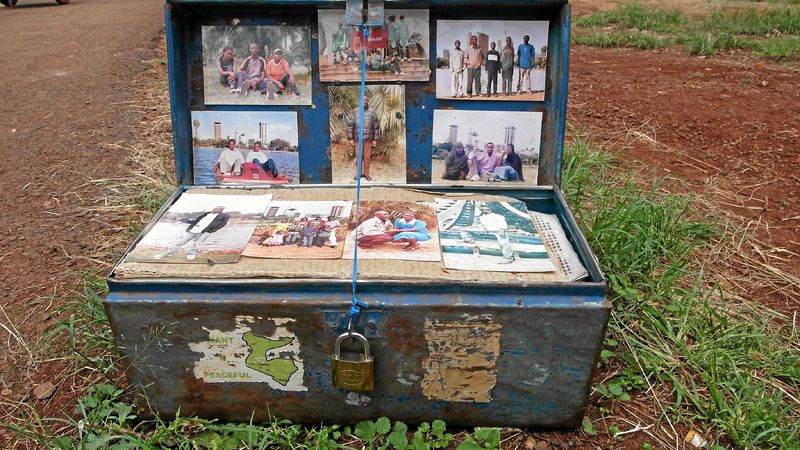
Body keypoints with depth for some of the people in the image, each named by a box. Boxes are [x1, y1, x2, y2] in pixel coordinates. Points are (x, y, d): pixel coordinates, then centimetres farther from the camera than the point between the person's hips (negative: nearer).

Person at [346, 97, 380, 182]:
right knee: (359, 157, 5)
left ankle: (366, 173, 14)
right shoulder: (355, 112, 3)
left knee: (367, 157, 3)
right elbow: (350, 125, 4)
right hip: (358, 139, 0)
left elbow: (376, 127, 5)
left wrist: (375, 140, 0)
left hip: (368, 139, 0)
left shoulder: (372, 113, 4)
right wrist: (350, 138, -1)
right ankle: (359, 173, 15)